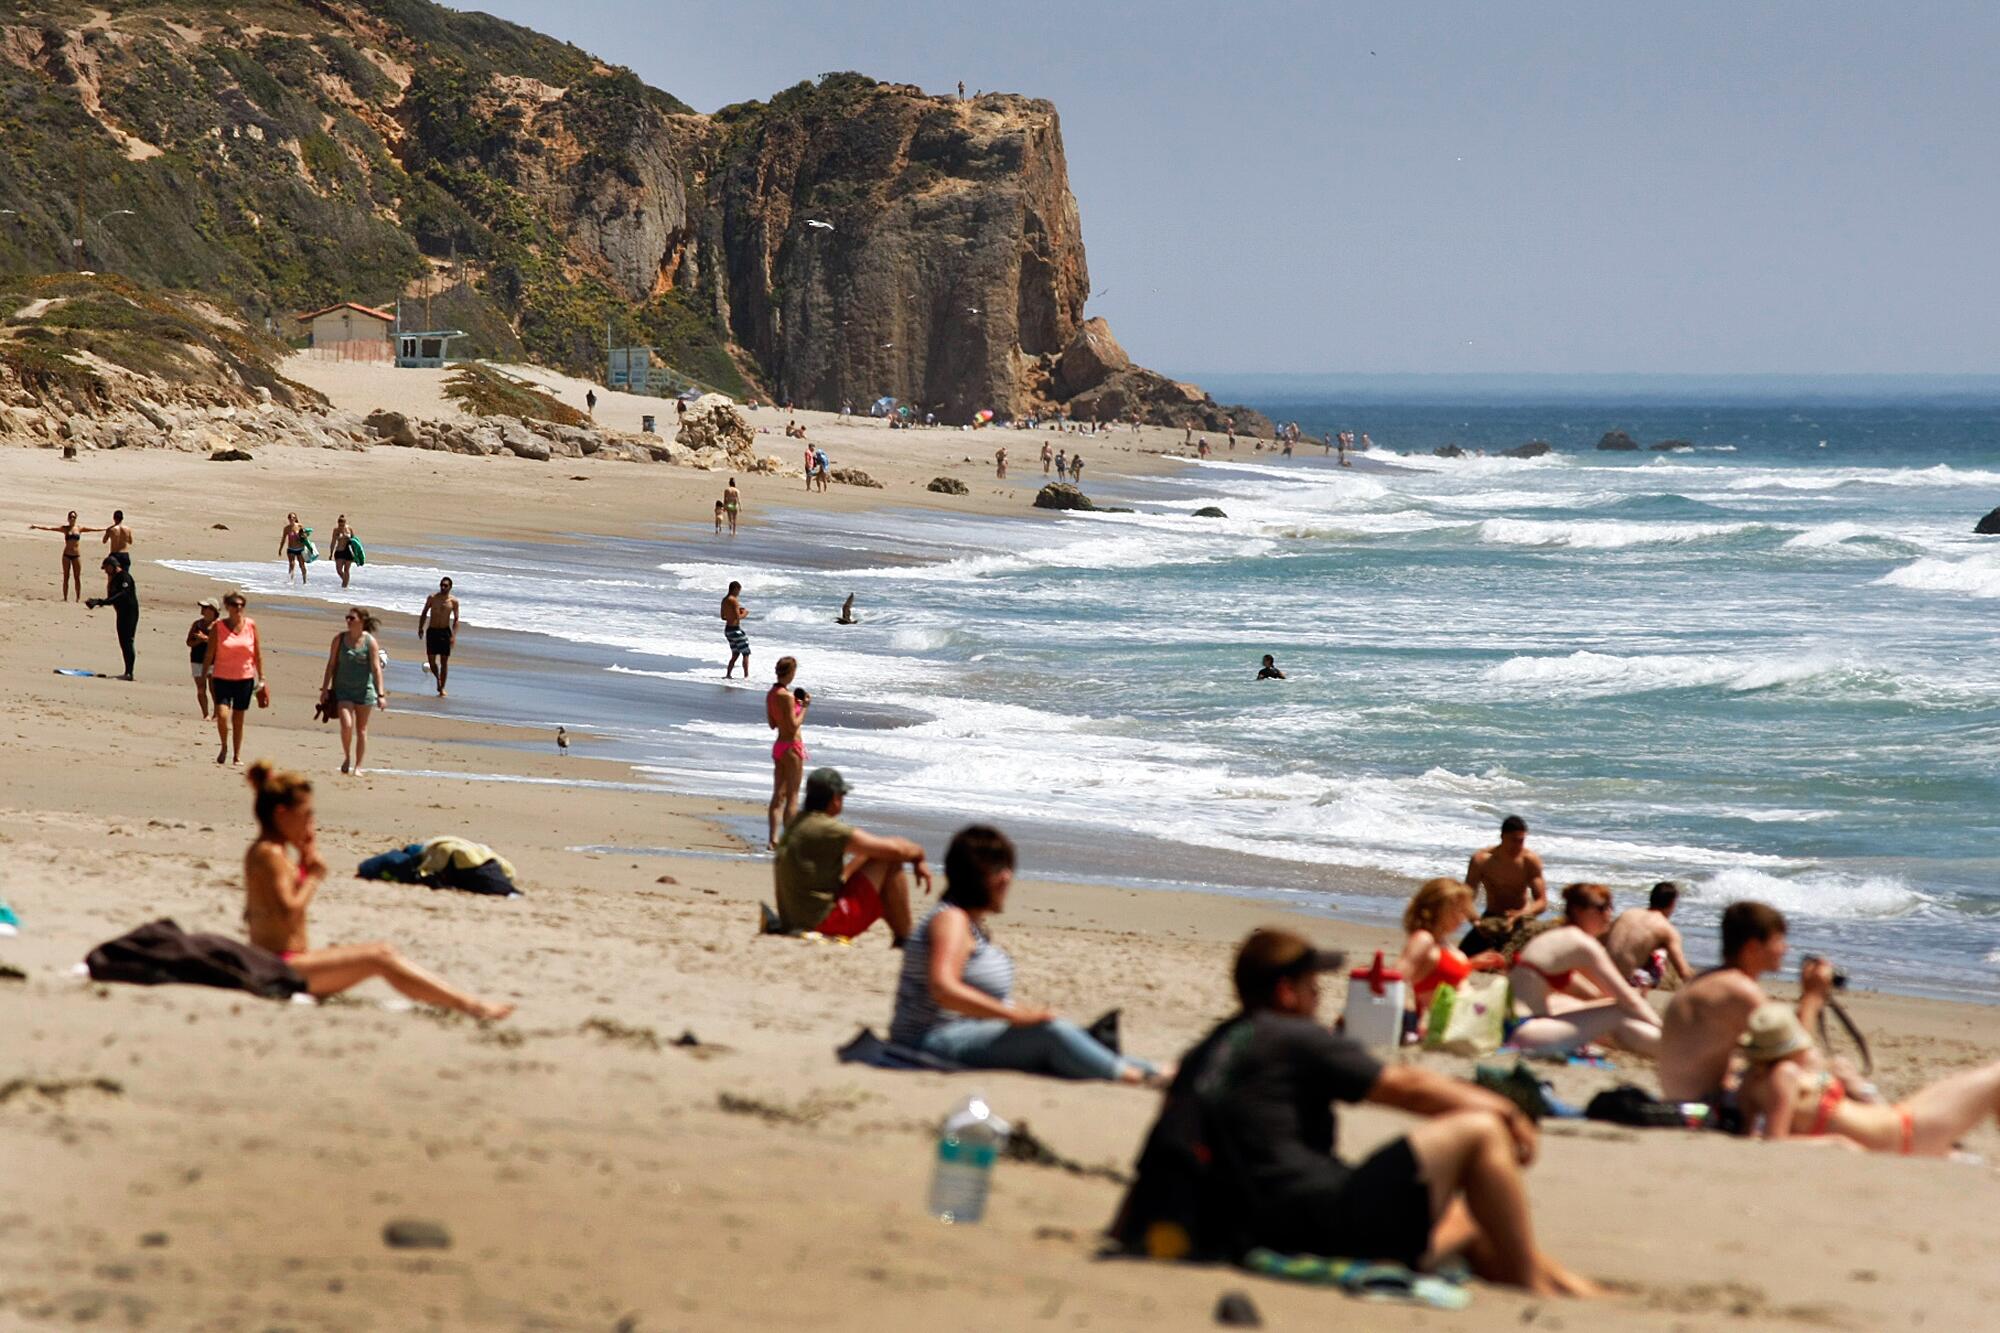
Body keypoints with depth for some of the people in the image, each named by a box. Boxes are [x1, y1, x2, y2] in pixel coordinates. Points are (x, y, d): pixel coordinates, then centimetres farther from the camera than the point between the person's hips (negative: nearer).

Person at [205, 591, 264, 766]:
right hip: (222, 678, -2)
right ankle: (224, 746, 10)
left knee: (238, 719, 7)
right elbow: (209, 654, 0)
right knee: (222, 714, -16)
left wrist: (261, 678, 4)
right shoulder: (217, 627, -3)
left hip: (245, 679, 2)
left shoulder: (251, 625, 1)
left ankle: (237, 756, 19)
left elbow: (258, 654, 6)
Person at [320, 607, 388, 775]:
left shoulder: (370, 641, -6)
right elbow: (331, 664, 7)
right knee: (347, 725, -16)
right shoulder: (339, 639, 0)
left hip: (364, 690, -1)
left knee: (361, 730, 6)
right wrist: (324, 688, 5)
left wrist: (381, 694, -13)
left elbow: (376, 669, -7)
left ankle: (358, 766, 17)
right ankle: (347, 757, 10)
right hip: (343, 690, 1)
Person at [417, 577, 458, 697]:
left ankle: (442, 688, 7)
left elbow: (456, 619, -2)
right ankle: (438, 678, 28)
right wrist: (420, 628, -1)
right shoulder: (432, 597, 0)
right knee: (431, 660, 0)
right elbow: (424, 613, 9)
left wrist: (454, 635, -12)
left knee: (444, 661, -1)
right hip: (432, 631, 1)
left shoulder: (453, 601, -3)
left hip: (445, 631, -1)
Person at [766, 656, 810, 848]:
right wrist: (804, 707, -11)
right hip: (792, 746, -8)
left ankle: (773, 839, 10)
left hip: (778, 745, 8)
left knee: (778, 794, 11)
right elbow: (794, 726, -20)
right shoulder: (787, 696, -19)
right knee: (792, 796, -1)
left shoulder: (770, 694, 7)